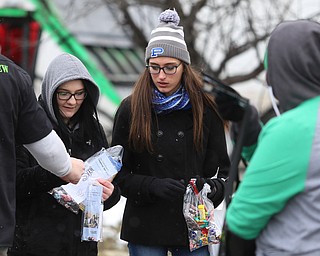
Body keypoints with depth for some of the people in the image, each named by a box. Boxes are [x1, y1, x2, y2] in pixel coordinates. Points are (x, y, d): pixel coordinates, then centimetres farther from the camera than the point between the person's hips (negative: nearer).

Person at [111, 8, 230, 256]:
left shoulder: (205, 110, 2)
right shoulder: (130, 110, 1)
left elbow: (222, 168, 5)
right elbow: (119, 172, 3)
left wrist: (211, 188, -18)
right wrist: (152, 186, -16)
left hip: (193, 226, 0)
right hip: (145, 228, 0)